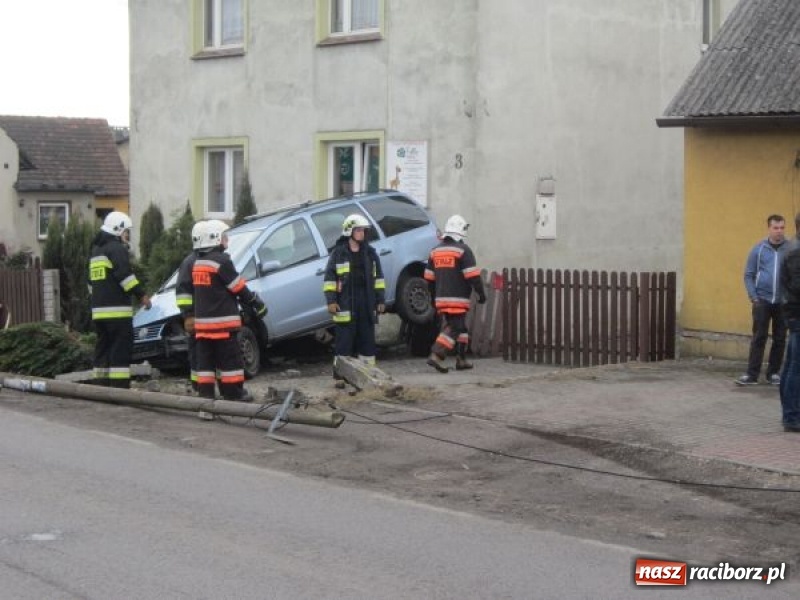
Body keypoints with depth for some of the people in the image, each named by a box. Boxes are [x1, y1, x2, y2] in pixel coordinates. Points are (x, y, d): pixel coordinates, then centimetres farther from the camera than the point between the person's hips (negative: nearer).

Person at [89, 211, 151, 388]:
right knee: (121, 349, -9)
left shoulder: (96, 250, 22)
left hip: (98, 310, 9)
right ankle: (119, 387, -13)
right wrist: (141, 294, -17)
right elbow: (125, 274, -20)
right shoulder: (117, 248, -8)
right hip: (117, 310, -9)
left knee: (103, 349, 13)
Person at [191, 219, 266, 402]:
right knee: (230, 358, 0)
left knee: (205, 359, 7)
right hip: (222, 321, -8)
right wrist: (257, 303, 2)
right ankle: (234, 393, 3)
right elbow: (239, 288, -10)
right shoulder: (221, 261, -12)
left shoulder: (198, 262, 14)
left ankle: (205, 393, 6)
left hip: (202, 320, 8)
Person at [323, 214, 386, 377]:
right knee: (344, 339, -4)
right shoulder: (338, 253, 0)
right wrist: (331, 300, -9)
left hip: (367, 304, 4)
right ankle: (340, 374, -2)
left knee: (367, 339, 9)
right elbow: (329, 278, -1)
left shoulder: (370, 253, 12)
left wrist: (380, 299, 9)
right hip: (345, 304, -4)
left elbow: (378, 277, 15)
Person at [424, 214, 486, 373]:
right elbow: (473, 275, -13)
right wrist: (481, 293, -5)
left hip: (441, 299, 7)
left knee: (461, 328, 17)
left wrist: (434, 296, 26)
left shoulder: (435, 251, 13)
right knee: (453, 329, -7)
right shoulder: (463, 250, -8)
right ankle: (436, 355, -20)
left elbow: (429, 277, 18)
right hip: (457, 299, -7)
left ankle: (461, 360, 18)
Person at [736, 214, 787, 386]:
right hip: (762, 300, 0)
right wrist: (753, 297, -3)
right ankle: (752, 374, -2)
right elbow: (748, 275, 6)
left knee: (780, 339, 6)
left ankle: (774, 373, 16)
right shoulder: (758, 249, 2)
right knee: (759, 337, -2)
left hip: (783, 302, 0)